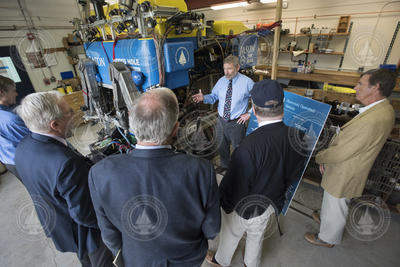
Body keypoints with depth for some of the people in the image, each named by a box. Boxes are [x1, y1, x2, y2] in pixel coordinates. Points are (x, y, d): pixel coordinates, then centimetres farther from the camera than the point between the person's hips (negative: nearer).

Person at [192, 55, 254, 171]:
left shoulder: (247, 82, -11)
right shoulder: (221, 81, 2)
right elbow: (214, 97, 8)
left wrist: (249, 114, -10)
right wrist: (204, 97, -14)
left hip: (237, 122, -4)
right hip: (221, 121, 4)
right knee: (222, 146, 21)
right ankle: (224, 166, 47)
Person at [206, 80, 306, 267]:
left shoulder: (250, 145, -40)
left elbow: (235, 185, -29)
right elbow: (295, 174, -3)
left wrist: (225, 203, -9)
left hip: (243, 207, -5)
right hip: (271, 203, 5)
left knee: (231, 236, 26)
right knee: (256, 236, 33)